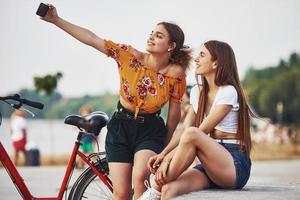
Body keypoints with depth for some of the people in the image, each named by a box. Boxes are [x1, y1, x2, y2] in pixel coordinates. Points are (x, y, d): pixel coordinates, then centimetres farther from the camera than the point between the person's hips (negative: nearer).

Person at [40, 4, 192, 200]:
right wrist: (56, 20, -15)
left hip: (150, 131, -1)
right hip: (120, 127, 2)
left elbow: (174, 114, -3)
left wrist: (166, 148, 5)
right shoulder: (129, 56, -10)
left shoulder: (176, 75, -12)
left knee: (139, 177, -30)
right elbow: (91, 39, -11)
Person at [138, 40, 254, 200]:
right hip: (210, 166, 6)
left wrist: (168, 157, -19)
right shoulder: (197, 92, 16)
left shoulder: (228, 92, -8)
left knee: (192, 134, -33)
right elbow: (183, 130, 7)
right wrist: (162, 154, -11)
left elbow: (202, 131, -15)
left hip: (235, 164, -6)